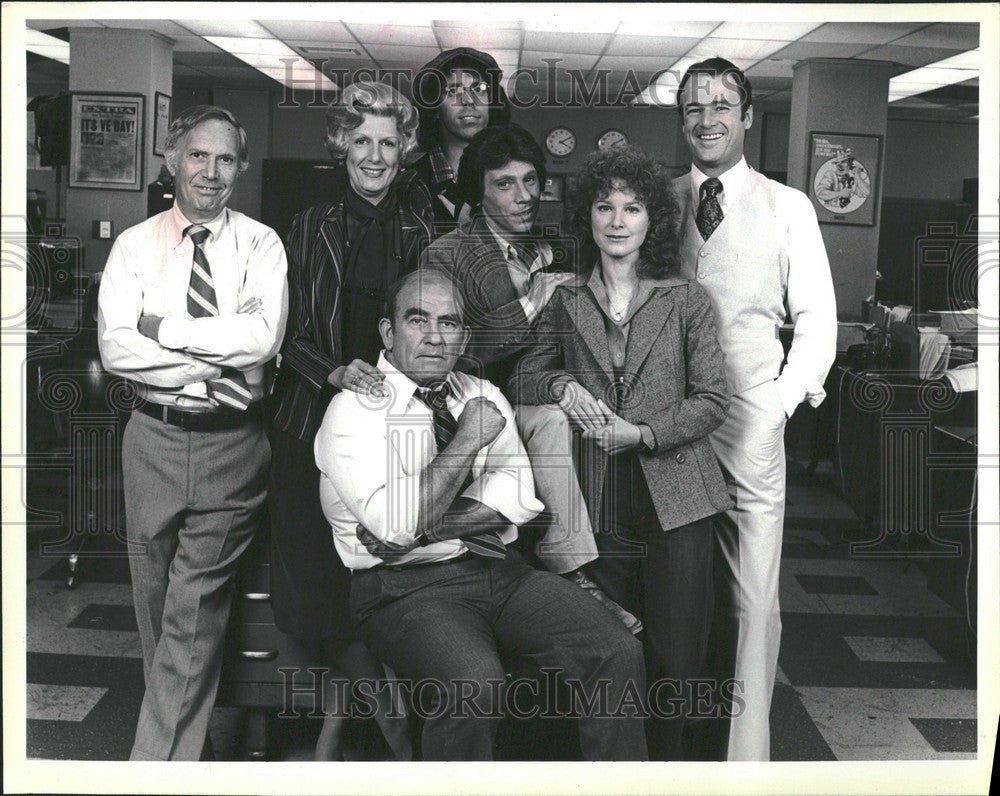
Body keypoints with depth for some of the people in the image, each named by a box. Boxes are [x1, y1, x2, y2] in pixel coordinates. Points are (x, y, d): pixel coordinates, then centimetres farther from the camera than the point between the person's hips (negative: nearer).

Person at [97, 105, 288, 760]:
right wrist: (219, 363, -16)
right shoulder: (135, 246, 5)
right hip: (155, 441, 3)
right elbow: (115, 348, -9)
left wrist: (159, 325, -13)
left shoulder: (261, 245, 1)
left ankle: (158, 766, 5)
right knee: (155, 603, 14)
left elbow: (263, 335, -16)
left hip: (234, 444, -2)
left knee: (194, 614, -3)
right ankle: (180, 724, 34)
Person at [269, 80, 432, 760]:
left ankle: (336, 724, 17)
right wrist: (335, 371, -14)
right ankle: (399, 738, 9)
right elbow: (291, 334, 3)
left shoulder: (422, 226, 9)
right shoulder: (312, 229, 8)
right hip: (321, 418, 0)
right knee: (326, 575, -3)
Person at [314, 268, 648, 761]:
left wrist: (431, 524, -12)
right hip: (406, 585, -5)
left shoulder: (484, 397, 16)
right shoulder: (355, 409, -3)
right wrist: (469, 440, -10)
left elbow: (522, 498, 2)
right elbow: (394, 525, -17)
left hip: (500, 570, 5)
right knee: (473, 684, -34)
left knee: (618, 653, -14)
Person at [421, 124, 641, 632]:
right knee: (550, 420, -32)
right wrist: (534, 299, -13)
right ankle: (572, 574, -30)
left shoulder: (558, 252, 15)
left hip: (543, 397, 5)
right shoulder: (444, 255, -1)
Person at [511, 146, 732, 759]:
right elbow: (524, 379, 15)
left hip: (675, 497, -1)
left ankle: (668, 760, 23)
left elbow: (713, 401, 1)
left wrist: (643, 434, -13)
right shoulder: (567, 304, 9)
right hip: (601, 502, 1)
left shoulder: (686, 300, 4)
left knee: (675, 657, 0)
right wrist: (563, 386, -7)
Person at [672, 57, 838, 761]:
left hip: (751, 422, -1)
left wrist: (781, 403, -6)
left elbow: (817, 320, 4)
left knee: (753, 598, 0)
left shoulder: (787, 207, 5)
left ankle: (746, 751, 11)